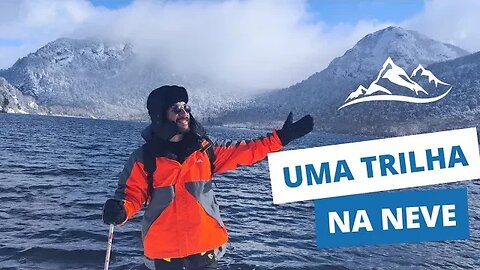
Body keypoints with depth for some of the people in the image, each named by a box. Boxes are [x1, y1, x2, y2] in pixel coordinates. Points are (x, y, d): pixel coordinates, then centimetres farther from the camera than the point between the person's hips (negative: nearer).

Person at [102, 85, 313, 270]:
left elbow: (245, 152, 4)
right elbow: (132, 194, -3)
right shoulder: (144, 157, -4)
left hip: (205, 246, 2)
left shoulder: (205, 150, 2)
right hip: (164, 250, -2)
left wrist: (281, 138, -1)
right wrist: (120, 211, -24)